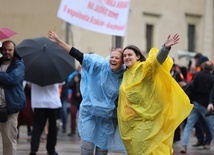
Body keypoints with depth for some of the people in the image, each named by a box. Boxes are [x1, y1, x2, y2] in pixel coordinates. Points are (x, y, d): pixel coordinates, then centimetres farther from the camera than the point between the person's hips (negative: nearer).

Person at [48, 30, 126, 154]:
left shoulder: (123, 77, -5)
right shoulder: (99, 65, -11)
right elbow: (79, 55, -15)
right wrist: (58, 41, -19)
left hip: (107, 119, 2)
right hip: (89, 114, -2)